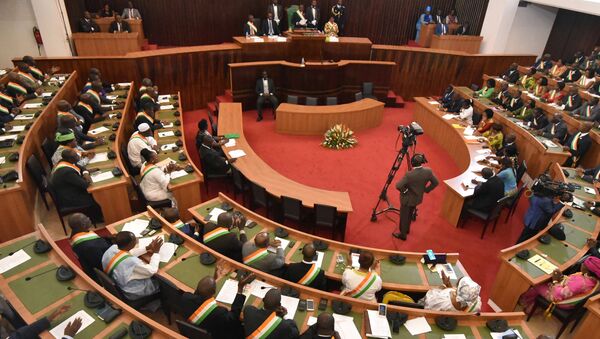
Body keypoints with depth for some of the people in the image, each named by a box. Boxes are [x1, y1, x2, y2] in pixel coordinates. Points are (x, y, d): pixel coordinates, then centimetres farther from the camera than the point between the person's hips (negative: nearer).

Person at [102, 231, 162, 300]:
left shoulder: (112, 248, -17)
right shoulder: (131, 261, -40)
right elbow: (152, 271, -23)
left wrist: (147, 248, 2)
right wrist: (156, 252, -13)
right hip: (134, 293, -7)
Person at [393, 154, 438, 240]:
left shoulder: (409, 174, -33)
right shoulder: (428, 171, -18)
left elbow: (398, 186, -30)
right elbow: (435, 183, -4)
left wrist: (404, 190, -12)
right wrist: (425, 190, 3)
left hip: (407, 198, -6)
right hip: (418, 198, 6)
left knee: (404, 216, 15)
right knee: (410, 214, 29)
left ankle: (403, 234, 32)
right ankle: (407, 229, 48)